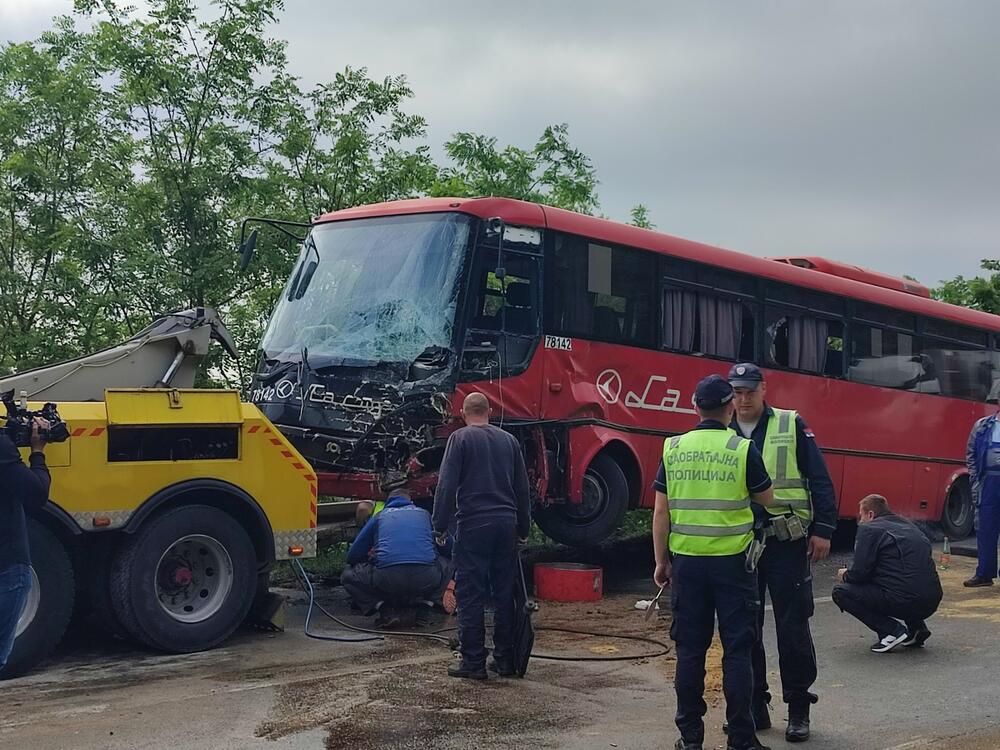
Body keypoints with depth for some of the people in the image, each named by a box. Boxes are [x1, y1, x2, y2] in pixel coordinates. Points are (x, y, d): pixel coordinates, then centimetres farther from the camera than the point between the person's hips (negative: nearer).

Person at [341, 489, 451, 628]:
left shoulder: (379, 516, 25)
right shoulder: (423, 513, 28)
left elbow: (352, 556, 25)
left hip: (388, 578, -2)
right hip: (426, 579, 2)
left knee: (348, 575, 23)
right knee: (447, 565, 34)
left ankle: (386, 611, 3)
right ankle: (423, 607, 13)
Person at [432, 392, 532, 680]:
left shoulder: (461, 438, -3)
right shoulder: (508, 440, 12)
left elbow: (446, 485, -9)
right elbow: (522, 488, 16)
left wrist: (440, 526, -3)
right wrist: (523, 528, 23)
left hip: (473, 525, -5)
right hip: (506, 524, 5)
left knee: (471, 595, 0)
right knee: (505, 594, 10)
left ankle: (473, 661, 0)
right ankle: (505, 659, 14)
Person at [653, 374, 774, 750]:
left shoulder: (673, 448, 0)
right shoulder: (743, 449, -7)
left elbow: (661, 511, 2)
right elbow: (765, 498, 5)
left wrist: (661, 561, 9)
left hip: (687, 561, 2)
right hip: (732, 560, -2)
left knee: (690, 649, 10)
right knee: (736, 650, 5)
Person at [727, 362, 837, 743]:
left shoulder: (792, 426, 0)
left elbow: (819, 480, 0)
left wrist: (822, 529, -5)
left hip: (786, 543, -3)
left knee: (792, 626, 1)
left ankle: (798, 709, 11)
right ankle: (754, 707, 19)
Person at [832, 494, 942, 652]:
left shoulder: (869, 529, -1)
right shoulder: (909, 526, 24)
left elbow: (860, 573, -5)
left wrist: (845, 575, 19)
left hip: (905, 601, -8)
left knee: (840, 592, 3)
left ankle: (892, 631, -4)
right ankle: (917, 628, 18)